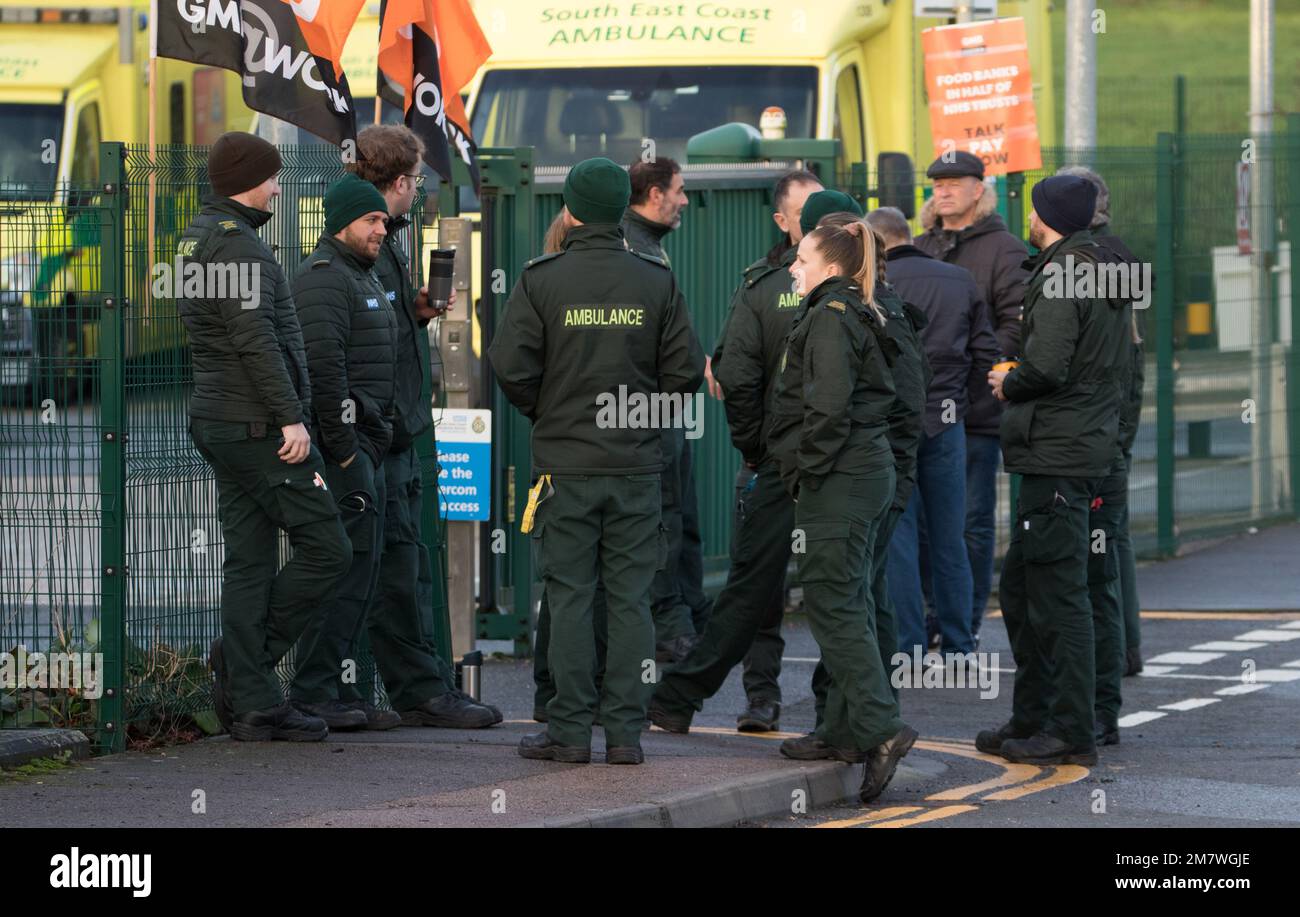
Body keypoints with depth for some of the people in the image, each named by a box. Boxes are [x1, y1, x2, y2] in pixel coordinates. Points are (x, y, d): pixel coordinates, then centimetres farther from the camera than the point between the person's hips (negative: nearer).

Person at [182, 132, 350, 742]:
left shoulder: (197, 238, 18)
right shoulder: (234, 241, -14)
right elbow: (256, 338, -22)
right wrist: (290, 416, -21)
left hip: (216, 421, 10)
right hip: (260, 427, -10)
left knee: (247, 563, 8)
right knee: (324, 549, -5)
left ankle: (252, 703, 7)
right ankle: (245, 659, -4)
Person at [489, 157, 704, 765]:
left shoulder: (541, 280, -5)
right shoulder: (656, 281, 1)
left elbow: (511, 363, -8)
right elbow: (687, 369, 0)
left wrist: (543, 413, 10)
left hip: (564, 464, -2)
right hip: (638, 464, 2)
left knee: (569, 598, 2)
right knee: (630, 599, 5)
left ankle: (569, 729, 1)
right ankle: (625, 731, 4)